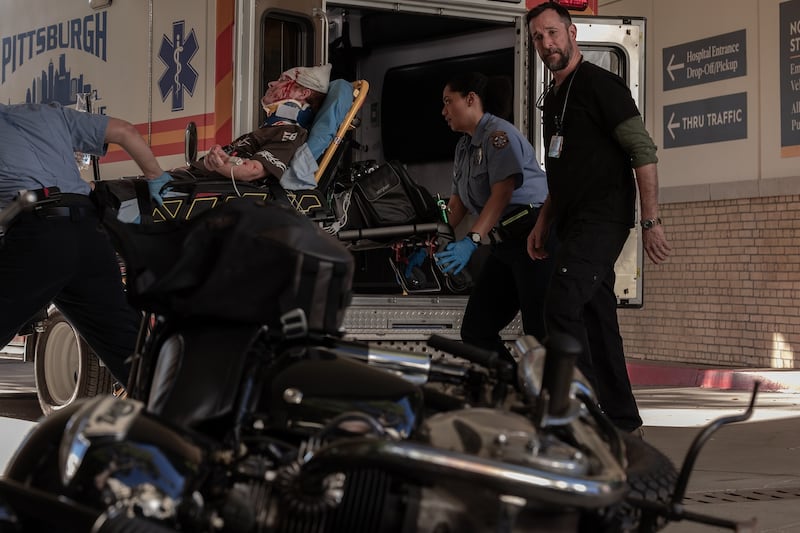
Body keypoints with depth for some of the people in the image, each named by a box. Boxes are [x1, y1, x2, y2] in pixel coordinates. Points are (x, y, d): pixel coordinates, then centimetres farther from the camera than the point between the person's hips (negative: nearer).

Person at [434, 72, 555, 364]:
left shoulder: (499, 133, -9)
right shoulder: (464, 146, 19)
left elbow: (501, 194, -19)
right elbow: (457, 203, 20)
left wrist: (471, 241, -26)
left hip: (532, 238, -10)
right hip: (504, 245, 10)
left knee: (541, 334, -14)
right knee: (475, 330, 4)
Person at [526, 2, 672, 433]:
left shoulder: (600, 85, -7)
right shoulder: (553, 98, 19)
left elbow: (643, 152, -12)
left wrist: (650, 222, -17)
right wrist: (543, 224, 18)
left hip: (603, 219, -9)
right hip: (574, 223, 9)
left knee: (562, 304, -21)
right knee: (596, 317, 9)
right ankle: (622, 422, 15)